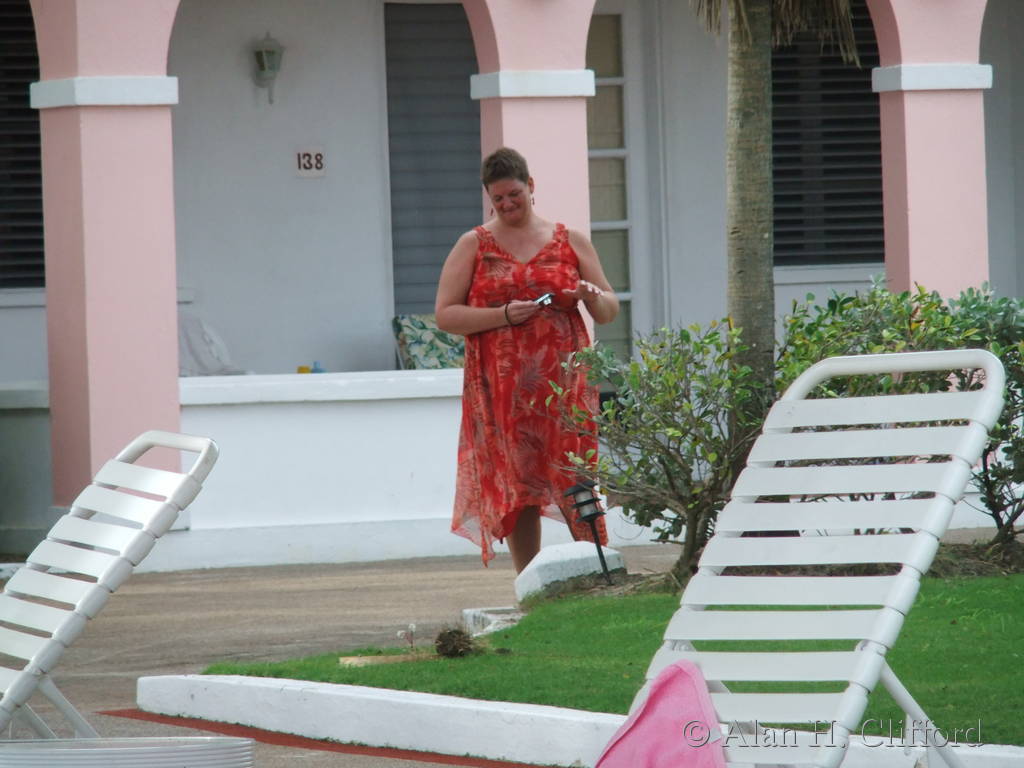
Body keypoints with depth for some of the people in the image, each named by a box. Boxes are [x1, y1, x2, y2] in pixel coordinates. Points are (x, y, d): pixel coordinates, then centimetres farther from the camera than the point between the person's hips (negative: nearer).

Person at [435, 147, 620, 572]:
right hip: (501, 389, 0)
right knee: (515, 486, -3)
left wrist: (593, 297, -8)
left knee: (575, 482, -8)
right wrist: (502, 316, -13)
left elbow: (609, 311, 16)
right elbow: (445, 315, 1)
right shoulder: (473, 246, 8)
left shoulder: (570, 242, 12)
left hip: (563, 380, 0)